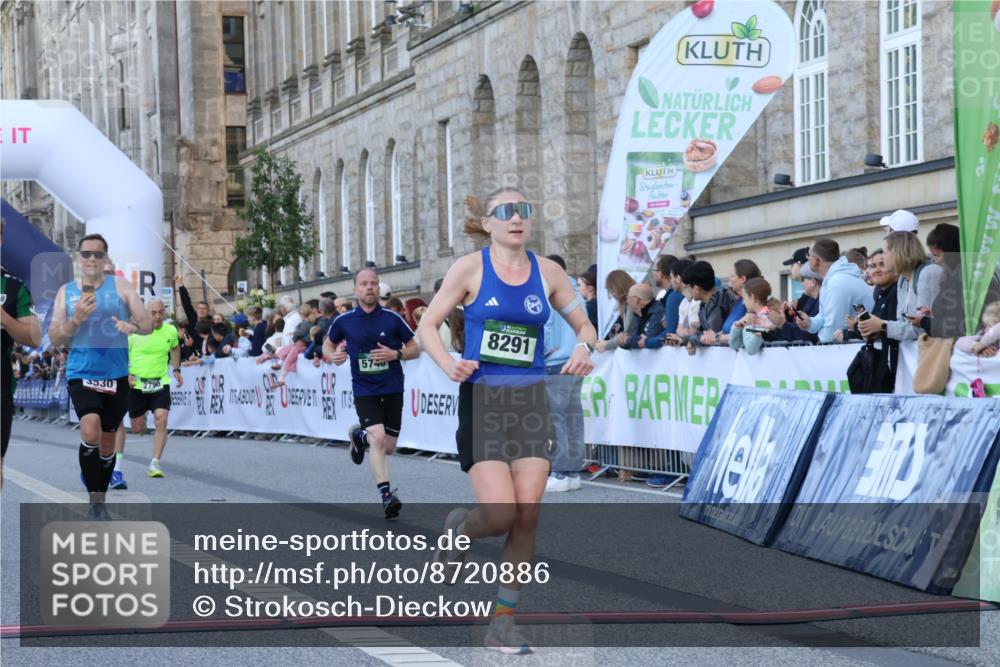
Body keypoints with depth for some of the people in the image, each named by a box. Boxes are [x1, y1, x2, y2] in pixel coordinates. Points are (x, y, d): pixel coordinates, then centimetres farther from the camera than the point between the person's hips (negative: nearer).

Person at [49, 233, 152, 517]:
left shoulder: (121, 286, 1)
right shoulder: (66, 292, 4)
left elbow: (148, 324, -3)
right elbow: (55, 338, 2)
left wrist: (132, 327, -26)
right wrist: (76, 319, -15)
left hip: (116, 375, 1)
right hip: (81, 374, -1)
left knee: (107, 440, 12)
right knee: (90, 431, -24)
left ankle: (101, 498, 29)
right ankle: (94, 498, -13)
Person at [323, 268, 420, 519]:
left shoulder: (392, 318, -4)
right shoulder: (344, 321, -2)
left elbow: (415, 349, 3)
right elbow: (328, 345, 15)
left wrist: (395, 354, -16)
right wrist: (333, 356, -8)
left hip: (392, 390, 2)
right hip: (364, 391, -2)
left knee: (388, 447, 9)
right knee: (378, 438, -22)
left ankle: (359, 435, 42)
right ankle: (386, 495, -19)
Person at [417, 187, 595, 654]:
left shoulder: (547, 272, 6)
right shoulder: (471, 268, -2)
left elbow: (583, 325, 16)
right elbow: (427, 326, 2)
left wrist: (584, 347, -7)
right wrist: (448, 364, -17)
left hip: (531, 401, 3)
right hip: (482, 400, -3)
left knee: (527, 514, -5)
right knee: (500, 514, -14)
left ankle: (503, 624, 7)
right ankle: (460, 529, 24)